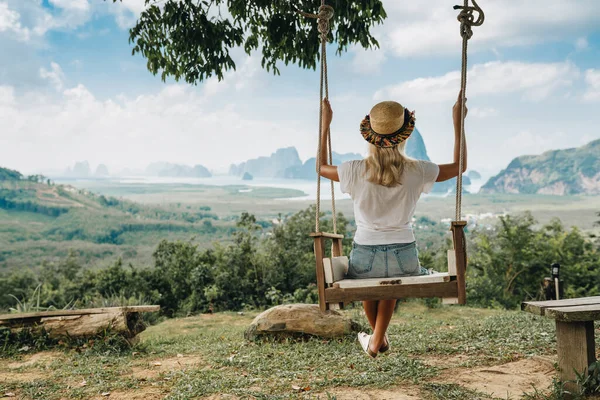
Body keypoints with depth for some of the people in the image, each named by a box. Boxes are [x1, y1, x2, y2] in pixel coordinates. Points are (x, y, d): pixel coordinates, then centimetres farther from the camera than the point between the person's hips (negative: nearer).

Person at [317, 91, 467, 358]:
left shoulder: (356, 171, -10)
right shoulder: (416, 171, -8)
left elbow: (321, 167, 11)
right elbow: (460, 166, 9)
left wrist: (325, 125, 14)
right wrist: (458, 123, 15)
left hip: (365, 257, -1)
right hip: (404, 259, 1)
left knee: (369, 283, 37)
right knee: (391, 282, 38)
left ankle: (379, 338, 51)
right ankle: (376, 340, 34)